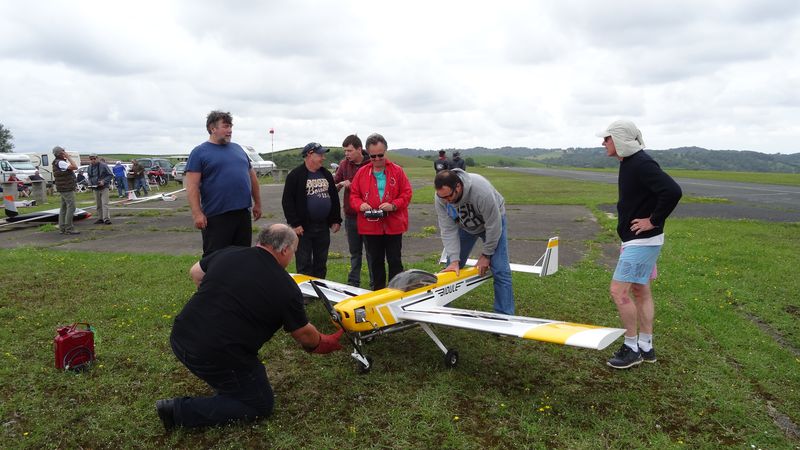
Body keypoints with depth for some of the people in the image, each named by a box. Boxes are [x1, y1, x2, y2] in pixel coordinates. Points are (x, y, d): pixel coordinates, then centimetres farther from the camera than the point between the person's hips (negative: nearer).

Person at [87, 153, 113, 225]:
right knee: (98, 205, 10)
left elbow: (110, 175, -7)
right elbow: (89, 177, 22)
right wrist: (90, 183, 2)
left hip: (104, 187, -6)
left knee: (105, 204, -13)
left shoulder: (103, 165, -9)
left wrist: (104, 181, -19)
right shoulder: (90, 167, 9)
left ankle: (106, 219, -17)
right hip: (95, 188, 6)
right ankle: (100, 218, 16)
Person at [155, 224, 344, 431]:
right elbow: (304, 335, 5)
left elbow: (195, 273, 23)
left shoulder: (227, 253, 3)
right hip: (216, 357, -7)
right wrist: (325, 343, 26)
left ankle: (226, 389, 28)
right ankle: (181, 410, 1)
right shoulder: (286, 288, -9)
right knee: (261, 405, 10)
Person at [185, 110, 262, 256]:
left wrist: (257, 203, 18)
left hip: (243, 214, 6)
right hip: (216, 217, -5)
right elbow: (192, 185, -8)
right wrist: (197, 213, -16)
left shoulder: (237, 149, 15)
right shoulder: (200, 152, -2)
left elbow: (252, 177, 21)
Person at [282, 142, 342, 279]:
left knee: (321, 264, 13)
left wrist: (336, 220, 9)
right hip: (303, 228, -5)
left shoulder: (326, 174, 11)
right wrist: (294, 223, -15)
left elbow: (334, 198, 15)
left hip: (323, 227, 6)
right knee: (304, 265, 1)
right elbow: (287, 201, -10)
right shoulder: (295, 175, -7)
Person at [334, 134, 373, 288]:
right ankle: (353, 282, 25)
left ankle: (375, 284, 13)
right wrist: (340, 184, -15)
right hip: (350, 216, 4)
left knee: (371, 252, 5)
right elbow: (333, 185, 6)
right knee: (354, 252, 15)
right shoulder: (344, 164, 4)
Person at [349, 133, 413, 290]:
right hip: (370, 226, 2)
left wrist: (393, 205, -18)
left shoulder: (397, 171, 0)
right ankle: (379, 291, 26)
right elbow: (353, 195, 7)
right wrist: (360, 205, -14)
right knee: (375, 262, 13)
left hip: (394, 225, -2)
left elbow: (407, 194, -2)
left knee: (395, 261, 6)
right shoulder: (361, 172, 5)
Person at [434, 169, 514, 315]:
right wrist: (454, 260, -31)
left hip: (493, 220, -4)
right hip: (465, 225, 4)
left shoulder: (482, 190, -42)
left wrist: (486, 254, -20)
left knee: (500, 270, -13)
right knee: (452, 269, 5)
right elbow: (448, 230, -24)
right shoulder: (440, 198, -28)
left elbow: (493, 226, -30)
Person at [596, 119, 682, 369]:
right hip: (636, 239, 10)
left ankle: (632, 347, 7)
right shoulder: (629, 163, 10)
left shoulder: (641, 164, -21)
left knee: (619, 291, -8)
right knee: (640, 290, 15)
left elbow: (673, 191, -31)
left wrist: (654, 221, -21)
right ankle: (645, 346, 25)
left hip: (642, 241, -10)